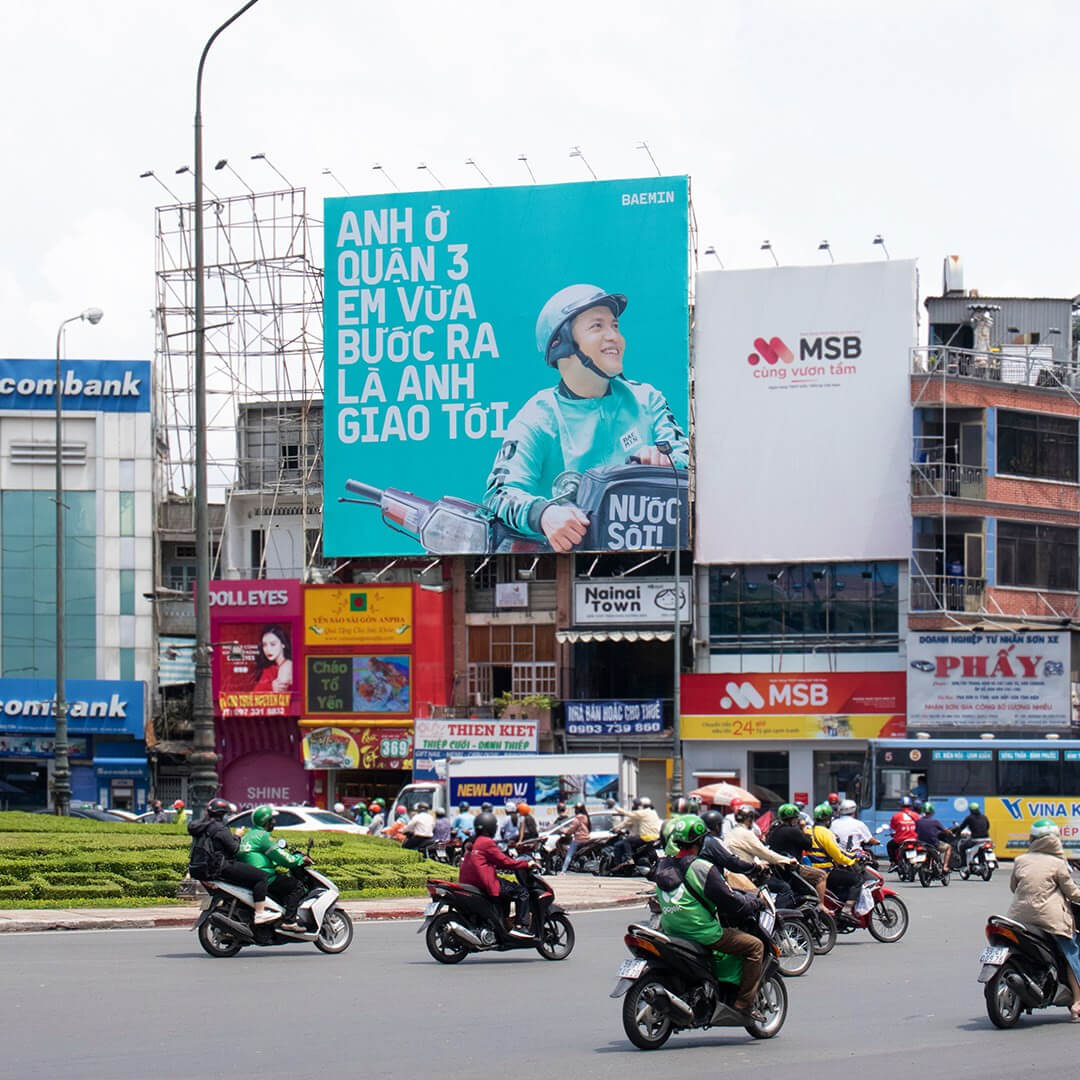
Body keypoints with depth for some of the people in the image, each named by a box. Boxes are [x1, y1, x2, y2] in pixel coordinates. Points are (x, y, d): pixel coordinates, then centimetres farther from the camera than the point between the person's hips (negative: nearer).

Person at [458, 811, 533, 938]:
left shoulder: (473, 843, 18)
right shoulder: (487, 842, -11)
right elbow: (503, 861, -10)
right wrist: (526, 864, 0)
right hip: (485, 884, -10)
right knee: (522, 892, -3)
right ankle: (520, 926, -12)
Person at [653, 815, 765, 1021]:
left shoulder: (662, 867, 8)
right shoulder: (701, 868, -16)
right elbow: (730, 902, -14)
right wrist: (753, 901, 7)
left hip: (671, 932, 9)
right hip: (702, 933, -9)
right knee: (755, 946, 0)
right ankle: (744, 1003, -5)